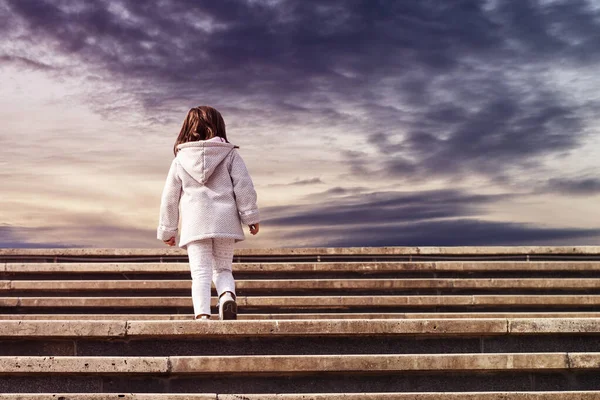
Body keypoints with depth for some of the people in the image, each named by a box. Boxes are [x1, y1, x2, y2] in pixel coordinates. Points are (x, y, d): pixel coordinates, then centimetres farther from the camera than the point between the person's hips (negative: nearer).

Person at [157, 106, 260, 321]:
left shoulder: (180, 160, 10)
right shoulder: (230, 154, 7)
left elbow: (169, 197, 12)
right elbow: (244, 186, 0)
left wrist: (167, 230, 19)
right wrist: (251, 216, 5)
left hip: (195, 224, 0)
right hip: (225, 221, 0)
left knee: (200, 273, -1)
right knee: (222, 269, 12)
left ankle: (202, 314, -18)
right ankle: (227, 295, -17)